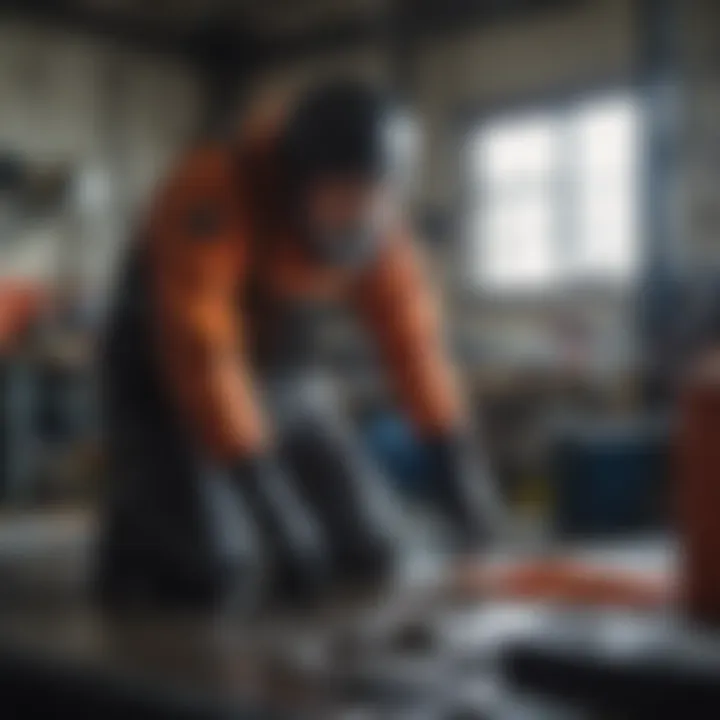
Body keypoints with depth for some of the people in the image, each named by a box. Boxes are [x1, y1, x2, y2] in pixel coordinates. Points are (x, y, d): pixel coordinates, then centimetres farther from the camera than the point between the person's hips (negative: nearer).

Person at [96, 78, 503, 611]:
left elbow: (410, 326, -6)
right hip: (164, 380, -5)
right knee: (210, 568, -25)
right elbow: (199, 349, -36)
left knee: (363, 549, -6)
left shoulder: (371, 213, -10)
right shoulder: (211, 194, -30)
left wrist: (455, 454, -9)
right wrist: (252, 477, -39)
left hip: (279, 381, 6)